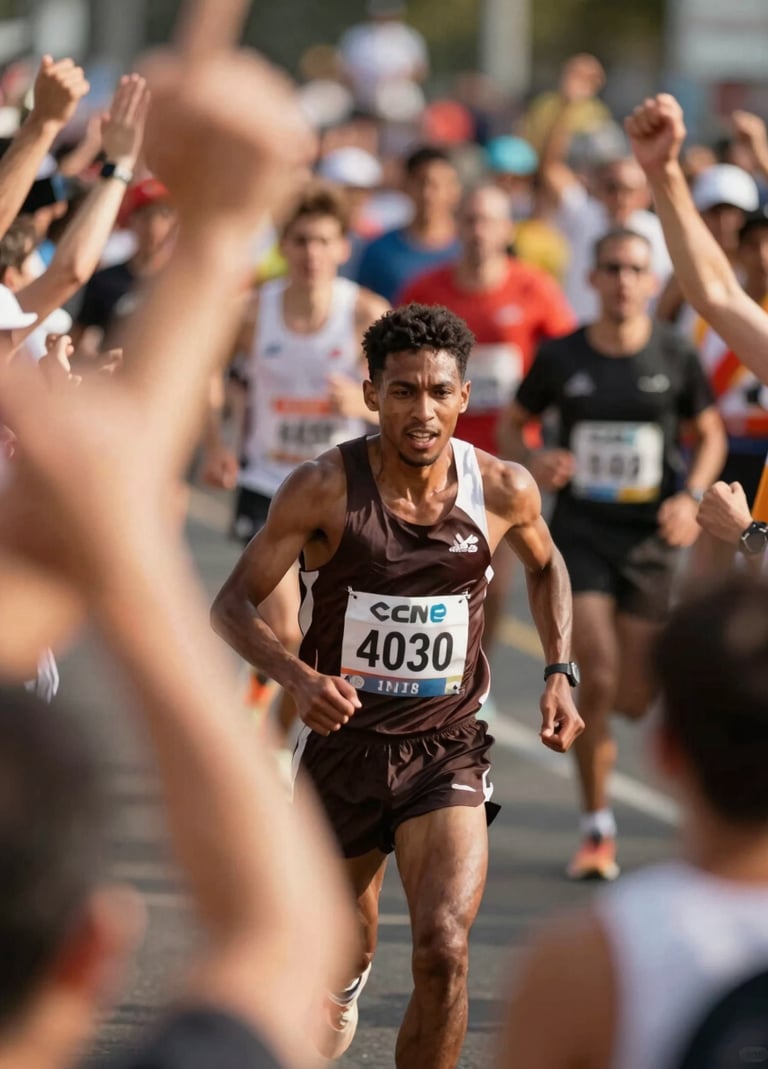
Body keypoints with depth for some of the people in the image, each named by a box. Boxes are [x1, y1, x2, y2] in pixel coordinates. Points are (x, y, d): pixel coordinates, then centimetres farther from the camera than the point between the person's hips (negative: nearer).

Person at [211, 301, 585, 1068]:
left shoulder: (503, 492, -9)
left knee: (443, 949, -20)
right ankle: (347, 982, 59)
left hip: (446, 751, 0)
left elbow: (544, 566, 15)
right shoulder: (324, 489, -16)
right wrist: (297, 676, -30)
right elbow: (231, 606, -12)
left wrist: (559, 674, 5)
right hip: (342, 739, 0)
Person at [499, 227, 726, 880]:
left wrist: (691, 497, -6)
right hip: (581, 531, -1)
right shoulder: (561, 358, -2)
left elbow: (711, 434, 10)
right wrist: (533, 463, -10)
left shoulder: (676, 359, -2)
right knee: (598, 681, -16)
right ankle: (597, 830, -3)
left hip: (651, 538, 1)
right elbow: (514, 422, 11)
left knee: (633, 699, 4)